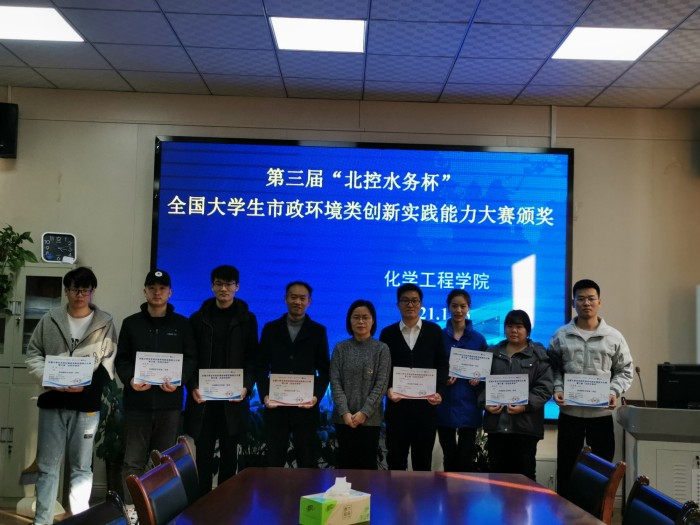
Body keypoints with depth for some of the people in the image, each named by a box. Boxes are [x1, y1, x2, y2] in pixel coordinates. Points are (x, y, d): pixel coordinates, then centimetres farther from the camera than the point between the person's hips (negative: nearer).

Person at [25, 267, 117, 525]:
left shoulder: (105, 322, 0)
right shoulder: (50, 319, 5)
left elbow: (109, 364, -2)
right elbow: (33, 353, 6)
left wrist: (88, 384, -17)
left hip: (87, 405, -1)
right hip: (52, 402, 2)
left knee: (81, 467, 8)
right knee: (47, 465, 8)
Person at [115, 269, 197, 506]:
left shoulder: (182, 324, 7)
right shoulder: (131, 323, 9)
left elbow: (191, 358, 5)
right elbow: (121, 359, 7)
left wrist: (179, 381, -12)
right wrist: (129, 380, -13)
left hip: (169, 403, 0)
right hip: (137, 402, 0)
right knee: (133, 462, 3)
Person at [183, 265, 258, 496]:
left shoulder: (247, 319, 6)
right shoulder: (199, 318, 8)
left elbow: (252, 358, 4)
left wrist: (247, 387, -10)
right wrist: (193, 387, -8)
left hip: (233, 399, 0)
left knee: (229, 455, 5)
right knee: (203, 454, 1)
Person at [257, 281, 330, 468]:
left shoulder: (318, 331, 5)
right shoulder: (271, 328, 8)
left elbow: (324, 370, 4)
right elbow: (262, 366, 7)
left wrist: (317, 396, -11)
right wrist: (264, 395, -6)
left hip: (306, 406, -1)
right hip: (276, 405, 1)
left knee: (307, 462, 5)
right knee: (274, 461, 7)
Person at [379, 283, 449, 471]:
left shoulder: (434, 331, 7)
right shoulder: (388, 333, 7)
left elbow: (442, 365, 4)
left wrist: (439, 392, -9)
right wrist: (388, 389, -12)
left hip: (426, 405, 0)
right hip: (397, 405, 0)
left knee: (423, 459, 9)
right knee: (395, 459, 5)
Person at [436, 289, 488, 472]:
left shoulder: (478, 339, 5)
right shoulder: (439, 336, 2)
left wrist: (479, 379, -11)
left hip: (468, 407, 0)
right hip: (444, 406, 0)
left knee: (465, 460, 3)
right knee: (449, 458, 9)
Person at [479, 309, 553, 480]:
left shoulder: (539, 355, 2)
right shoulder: (493, 352, 14)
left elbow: (544, 388, -4)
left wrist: (525, 405, -17)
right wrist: (485, 403, -4)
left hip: (525, 424, -3)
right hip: (496, 422, 3)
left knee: (524, 474, 3)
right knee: (497, 472, 8)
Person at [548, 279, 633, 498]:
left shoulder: (614, 337, 1)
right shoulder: (560, 336, 2)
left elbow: (625, 371, 5)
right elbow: (553, 368, 6)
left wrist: (614, 392, -11)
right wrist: (557, 389, -10)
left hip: (602, 414, 0)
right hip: (569, 413, 0)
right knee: (567, 468, 9)